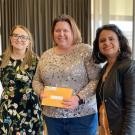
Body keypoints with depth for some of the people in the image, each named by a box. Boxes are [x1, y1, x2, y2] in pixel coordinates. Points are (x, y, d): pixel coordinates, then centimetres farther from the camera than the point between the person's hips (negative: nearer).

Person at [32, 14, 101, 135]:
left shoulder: (85, 51, -6)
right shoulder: (46, 55, 8)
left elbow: (96, 80, -10)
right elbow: (36, 80, 14)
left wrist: (79, 98, -21)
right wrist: (41, 92, -6)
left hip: (82, 115, -4)